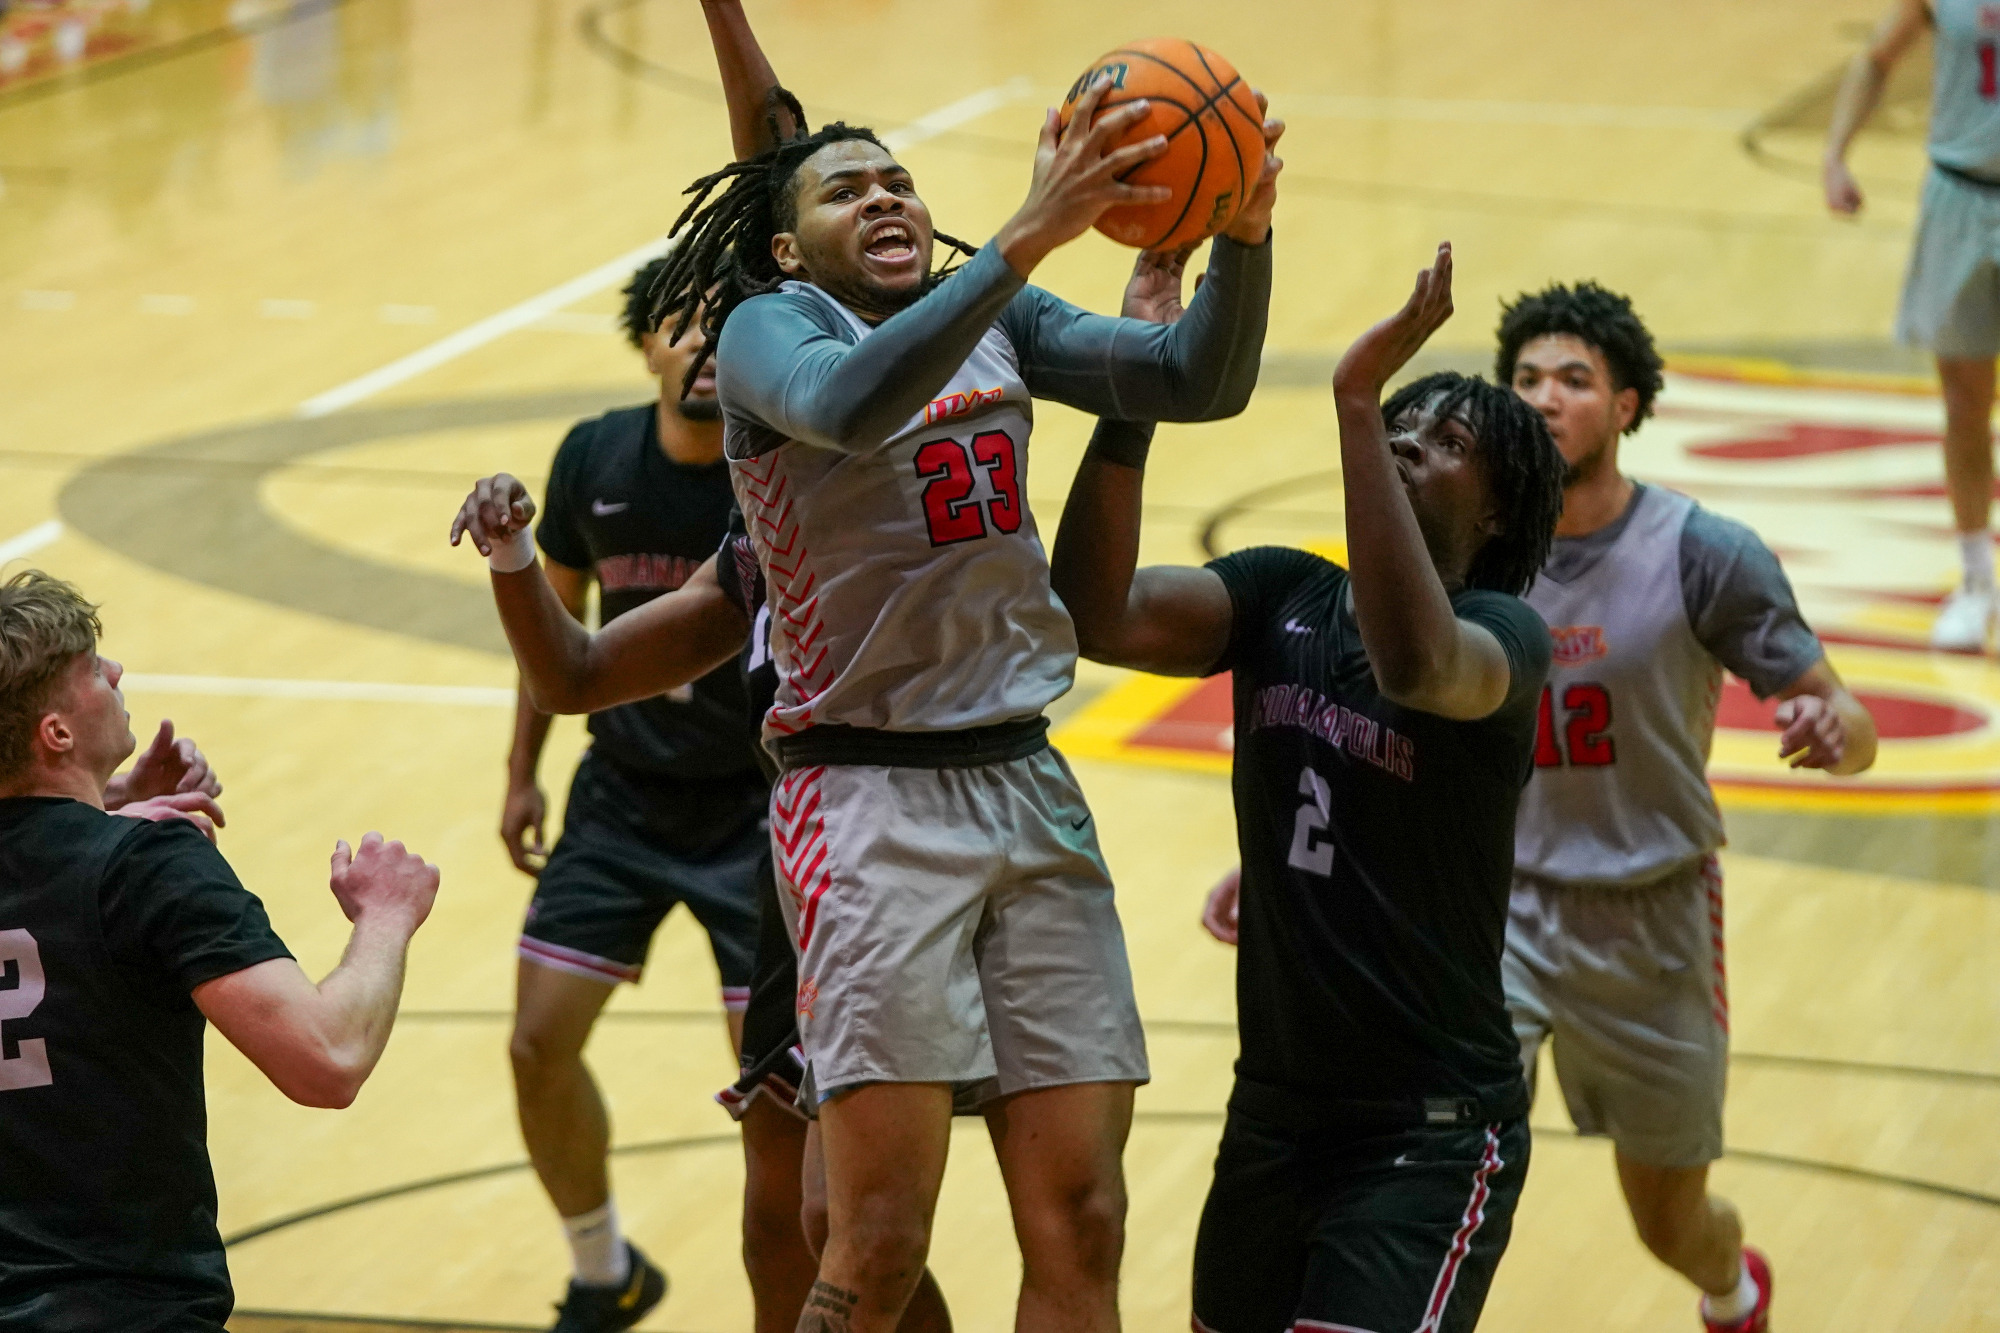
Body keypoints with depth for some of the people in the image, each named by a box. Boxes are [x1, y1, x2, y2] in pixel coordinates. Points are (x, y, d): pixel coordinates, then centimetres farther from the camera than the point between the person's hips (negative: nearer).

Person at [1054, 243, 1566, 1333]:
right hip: (1274, 1111, 6)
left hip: (1432, 1131, -6)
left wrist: (1355, 398, -37)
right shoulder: (1281, 595, 4)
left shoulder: (1503, 634, -11)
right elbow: (1100, 619, -13)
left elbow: (1414, 661, -36)